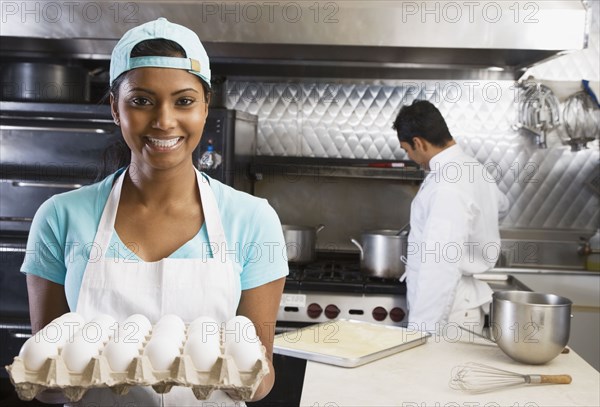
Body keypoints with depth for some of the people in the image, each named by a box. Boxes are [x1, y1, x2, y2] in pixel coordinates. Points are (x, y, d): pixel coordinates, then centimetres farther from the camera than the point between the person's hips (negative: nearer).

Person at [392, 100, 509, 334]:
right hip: (459, 303, 9)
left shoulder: (448, 187, -22)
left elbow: (441, 267, -27)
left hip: (446, 312, -9)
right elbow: (500, 206, 30)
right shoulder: (472, 170, 8)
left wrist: (421, 330, -26)